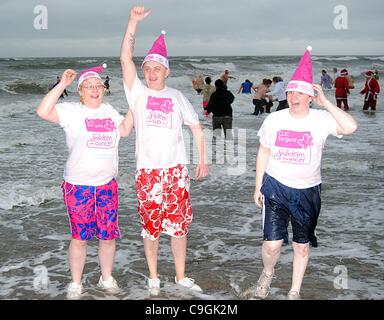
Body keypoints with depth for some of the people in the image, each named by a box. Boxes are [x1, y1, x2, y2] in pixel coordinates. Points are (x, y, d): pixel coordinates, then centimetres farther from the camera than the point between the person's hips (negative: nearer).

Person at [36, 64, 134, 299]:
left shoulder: (109, 110, 11)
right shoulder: (72, 111, -6)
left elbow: (124, 130, 11)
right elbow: (43, 112, -19)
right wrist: (62, 84, -20)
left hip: (108, 184, 4)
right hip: (79, 185, -4)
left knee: (108, 235, 9)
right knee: (79, 237, 4)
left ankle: (107, 278, 28)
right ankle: (76, 284, 20)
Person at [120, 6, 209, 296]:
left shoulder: (177, 97, 6)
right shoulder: (138, 93, 0)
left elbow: (197, 128, 12)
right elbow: (126, 58, -13)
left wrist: (203, 161, 6)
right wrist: (134, 21, -20)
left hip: (177, 170, 2)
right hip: (147, 171, -1)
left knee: (180, 225, 8)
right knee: (151, 226, 7)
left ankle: (181, 276, 24)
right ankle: (153, 278, 23)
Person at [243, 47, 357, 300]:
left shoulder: (321, 119, -9)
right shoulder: (274, 119, -3)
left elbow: (351, 127, -27)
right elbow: (263, 152, 8)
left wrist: (325, 102, -20)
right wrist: (258, 186, 8)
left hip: (307, 191, 0)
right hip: (275, 187, 0)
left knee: (302, 245, 11)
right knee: (272, 243, -8)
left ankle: (295, 292, 31)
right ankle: (268, 274, 27)